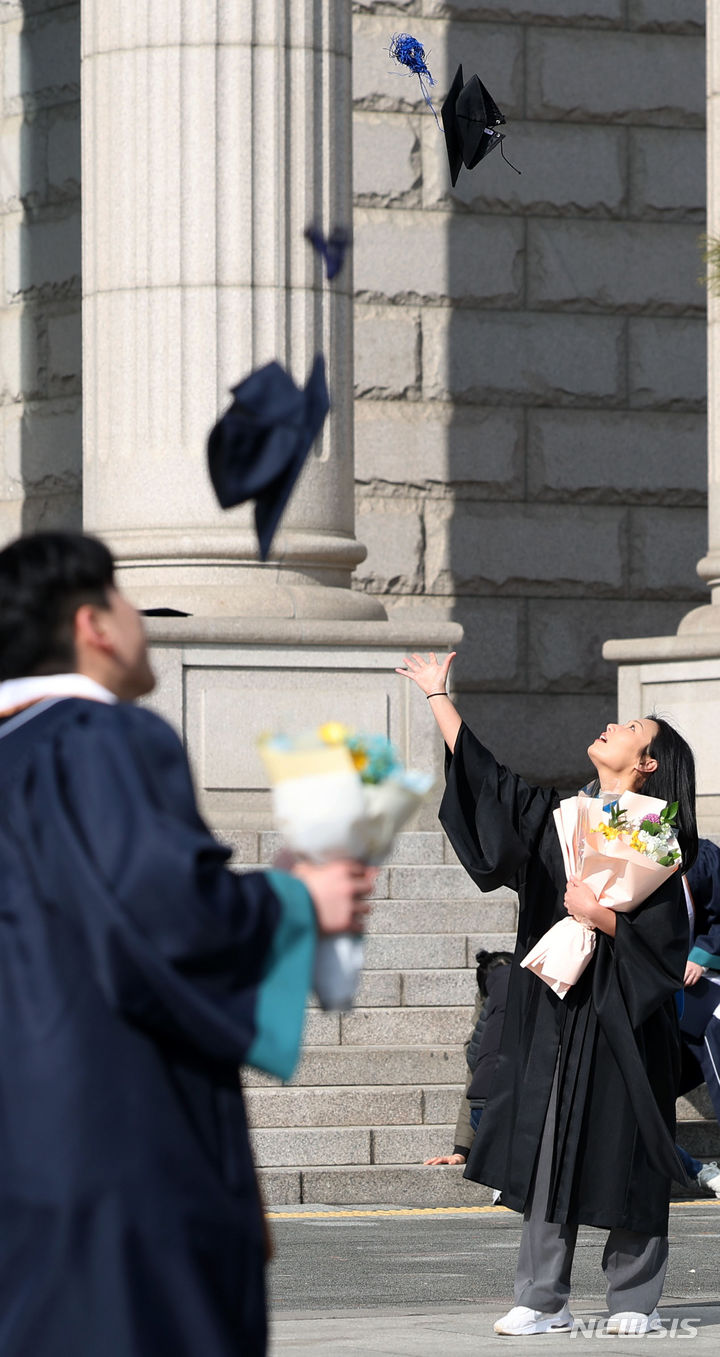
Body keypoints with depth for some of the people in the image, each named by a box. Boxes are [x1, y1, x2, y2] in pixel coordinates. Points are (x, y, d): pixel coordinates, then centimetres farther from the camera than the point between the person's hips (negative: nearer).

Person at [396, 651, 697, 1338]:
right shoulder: (557, 817, 12)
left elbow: (664, 939, -10)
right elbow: (482, 772, 20)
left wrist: (599, 914, -20)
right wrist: (438, 695, 22)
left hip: (623, 1019, -5)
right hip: (555, 1014, 5)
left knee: (622, 1153, -2)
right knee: (547, 1147, 2)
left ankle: (634, 1299, 7)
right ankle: (543, 1300, 5)